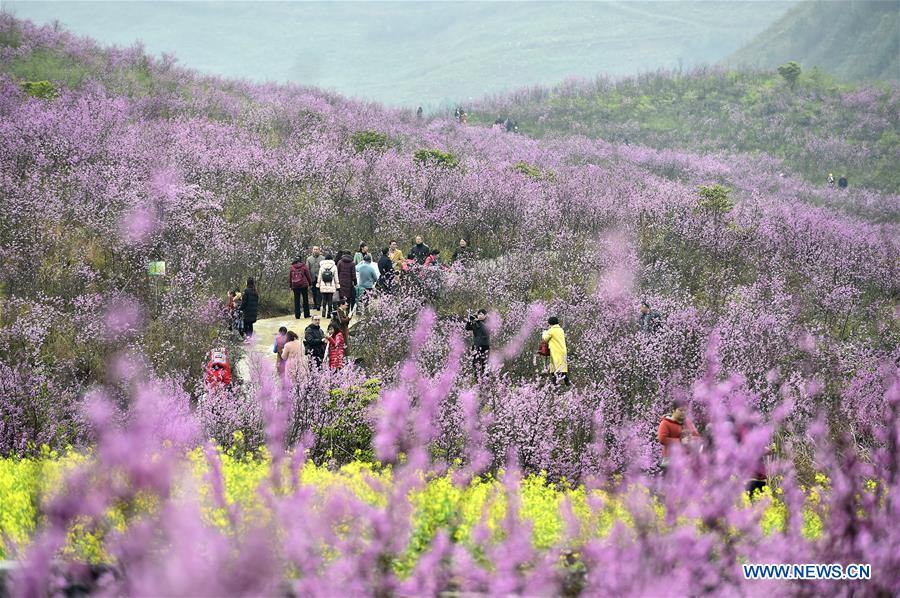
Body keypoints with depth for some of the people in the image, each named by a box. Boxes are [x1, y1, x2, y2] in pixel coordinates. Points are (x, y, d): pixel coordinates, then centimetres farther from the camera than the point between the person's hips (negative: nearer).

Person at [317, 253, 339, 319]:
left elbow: (319, 277, 5)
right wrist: (337, 285, 10)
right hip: (331, 287, -1)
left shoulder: (321, 266, 0)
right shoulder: (334, 266, -1)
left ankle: (324, 311, -2)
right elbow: (336, 277, 3)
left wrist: (318, 284, 13)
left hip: (323, 286, 1)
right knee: (330, 300, 3)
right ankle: (329, 313, 0)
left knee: (324, 299, 10)